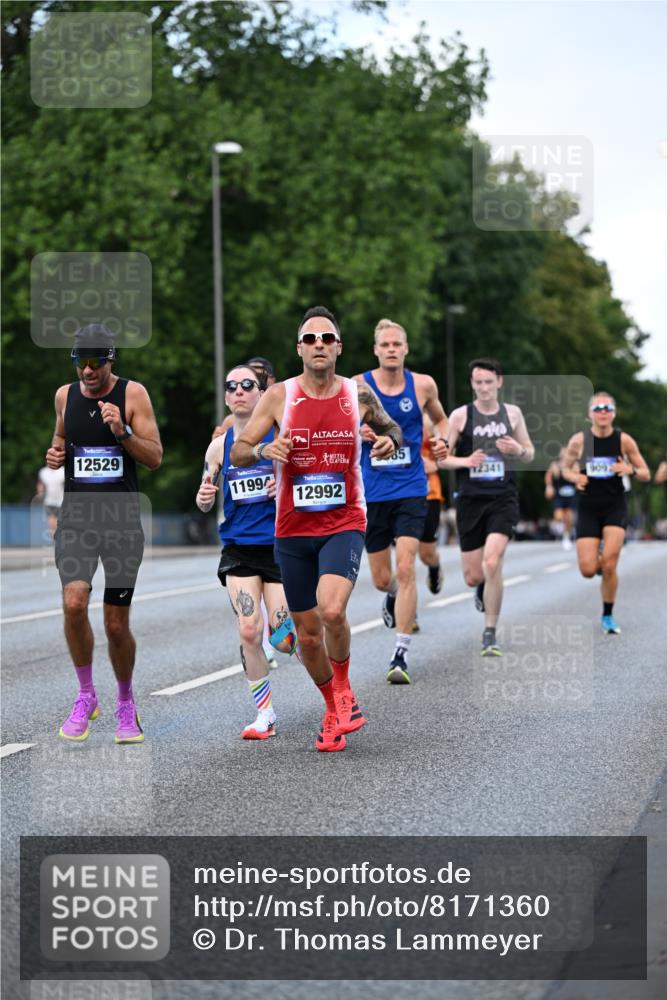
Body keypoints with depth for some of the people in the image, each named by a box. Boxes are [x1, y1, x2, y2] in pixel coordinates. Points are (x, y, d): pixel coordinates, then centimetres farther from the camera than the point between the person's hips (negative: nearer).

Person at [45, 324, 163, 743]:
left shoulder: (133, 394, -4)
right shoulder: (65, 394, 7)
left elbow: (156, 457, -4)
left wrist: (122, 432, -20)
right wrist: (55, 453, 3)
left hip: (122, 520, -2)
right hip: (76, 517, 2)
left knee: (117, 624, 3)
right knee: (74, 603, -20)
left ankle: (126, 702, 27)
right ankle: (86, 696, -1)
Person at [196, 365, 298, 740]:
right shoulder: (219, 446, 6)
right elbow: (205, 501, 13)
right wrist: (205, 498, -10)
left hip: (279, 544, -3)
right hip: (238, 548, 3)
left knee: (281, 638, -5)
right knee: (249, 632, -9)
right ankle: (265, 714, 6)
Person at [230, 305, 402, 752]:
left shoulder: (359, 394, 1)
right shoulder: (279, 396, -1)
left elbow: (389, 426, 20)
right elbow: (237, 452, 2)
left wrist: (390, 440, -4)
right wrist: (263, 450, -20)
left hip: (345, 525, -2)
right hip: (293, 530, 2)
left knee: (332, 610, -26)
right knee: (308, 634, 8)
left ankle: (343, 687, 2)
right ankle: (334, 711, 32)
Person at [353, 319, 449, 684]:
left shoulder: (423, 385, 1)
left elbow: (440, 419, 20)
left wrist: (441, 440, -1)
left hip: (411, 490, -1)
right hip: (371, 493, 1)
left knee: (405, 568, -15)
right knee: (381, 579, 8)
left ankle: (401, 653, -10)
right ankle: (395, 595, 48)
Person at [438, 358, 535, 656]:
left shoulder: (512, 413, 6)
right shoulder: (460, 416, 0)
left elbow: (530, 454, 16)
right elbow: (440, 458, 1)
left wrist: (518, 450, -7)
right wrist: (466, 461, -17)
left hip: (503, 499, 0)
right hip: (470, 500, 0)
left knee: (492, 562, -20)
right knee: (473, 577, 4)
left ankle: (490, 635, -9)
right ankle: (484, 587, 44)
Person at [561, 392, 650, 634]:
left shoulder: (624, 440, -6)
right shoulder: (578, 440, -6)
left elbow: (646, 475, 2)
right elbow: (566, 468, 11)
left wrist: (631, 470, -19)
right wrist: (575, 477, -11)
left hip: (615, 507, -1)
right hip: (588, 508, 1)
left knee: (609, 566, -15)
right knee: (588, 571, -7)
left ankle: (608, 617, 6)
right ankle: (598, 555, 33)